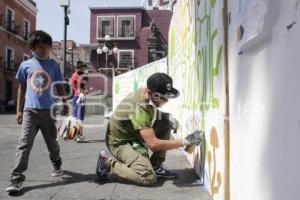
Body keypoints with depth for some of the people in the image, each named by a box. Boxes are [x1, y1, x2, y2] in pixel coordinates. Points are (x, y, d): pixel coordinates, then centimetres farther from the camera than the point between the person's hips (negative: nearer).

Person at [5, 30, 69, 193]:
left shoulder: (53, 65, 3)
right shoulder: (25, 65, 4)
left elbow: (59, 86, 9)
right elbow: (22, 88, 9)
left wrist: (65, 105, 7)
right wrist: (18, 110, 7)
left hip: (49, 110, 1)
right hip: (30, 110, 0)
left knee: (52, 142, 14)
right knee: (24, 143, -7)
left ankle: (57, 164, 39)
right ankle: (17, 178, -4)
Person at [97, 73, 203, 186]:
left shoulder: (144, 92, -9)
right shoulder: (139, 108, -34)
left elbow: (153, 112, 14)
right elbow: (154, 144, -36)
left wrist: (166, 116, -9)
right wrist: (185, 141, -30)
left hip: (135, 135, 9)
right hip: (120, 143, -9)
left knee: (166, 122, -2)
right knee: (149, 178, -25)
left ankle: (155, 166, 4)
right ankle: (108, 163, -4)